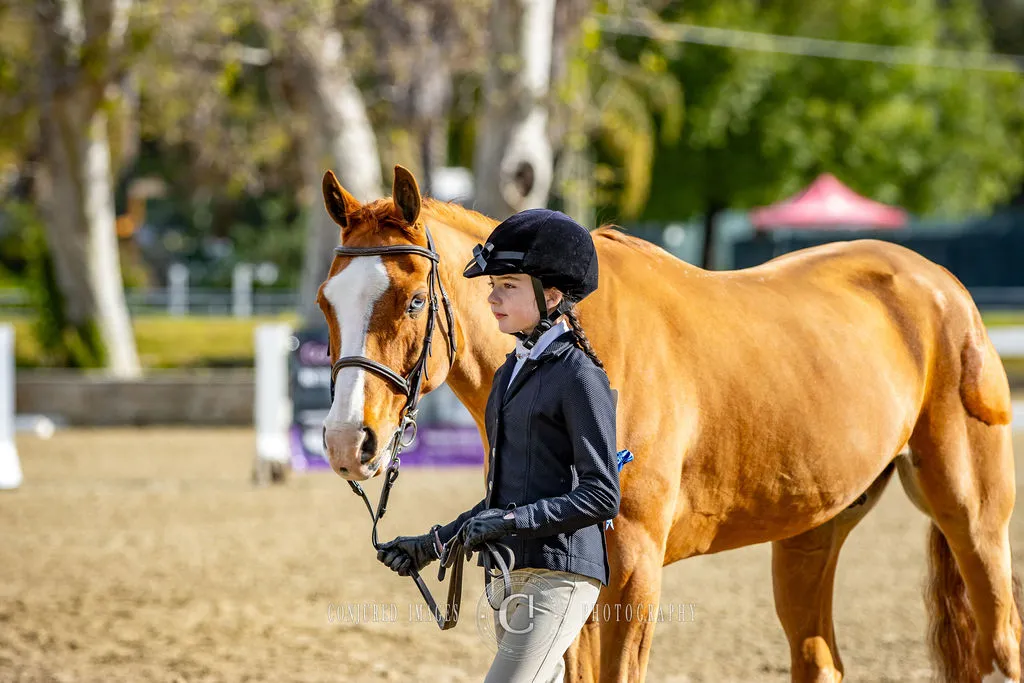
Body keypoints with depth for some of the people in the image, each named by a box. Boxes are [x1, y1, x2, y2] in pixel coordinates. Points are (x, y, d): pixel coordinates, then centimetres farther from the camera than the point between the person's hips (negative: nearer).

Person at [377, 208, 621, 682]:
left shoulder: (579, 377, -11)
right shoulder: (510, 374, 16)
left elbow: (601, 495, -16)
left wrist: (512, 519, -22)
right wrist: (435, 543, 16)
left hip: (560, 575, -9)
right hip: (509, 572, 9)